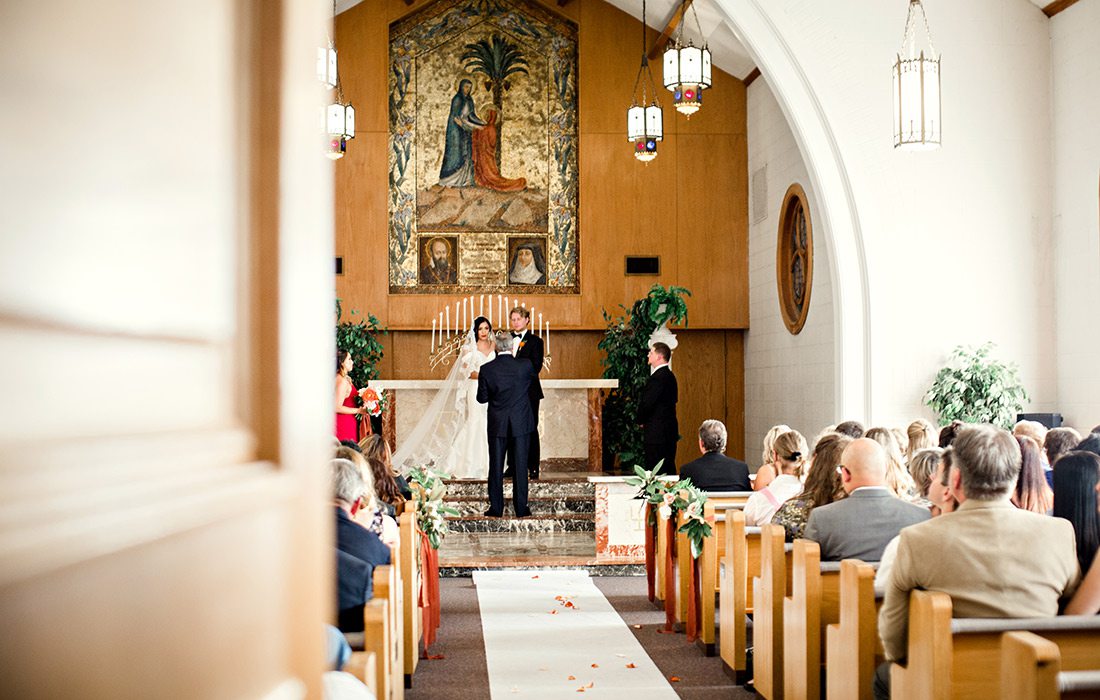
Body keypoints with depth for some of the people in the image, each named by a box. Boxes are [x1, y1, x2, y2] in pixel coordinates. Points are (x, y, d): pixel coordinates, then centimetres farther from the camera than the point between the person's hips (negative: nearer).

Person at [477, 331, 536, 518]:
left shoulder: (486, 369, -8)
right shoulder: (524, 365, -8)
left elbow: (482, 398, -2)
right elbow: (535, 379, 14)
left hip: (497, 425, 0)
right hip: (521, 424, 0)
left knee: (496, 467, 8)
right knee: (520, 466, 6)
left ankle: (496, 508, 10)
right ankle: (521, 508, 8)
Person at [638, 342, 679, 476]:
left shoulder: (658, 377, -18)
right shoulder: (669, 375, 13)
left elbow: (646, 403, -22)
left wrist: (641, 420, -1)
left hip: (656, 432, -10)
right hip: (669, 431, 10)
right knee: (669, 469, 13)